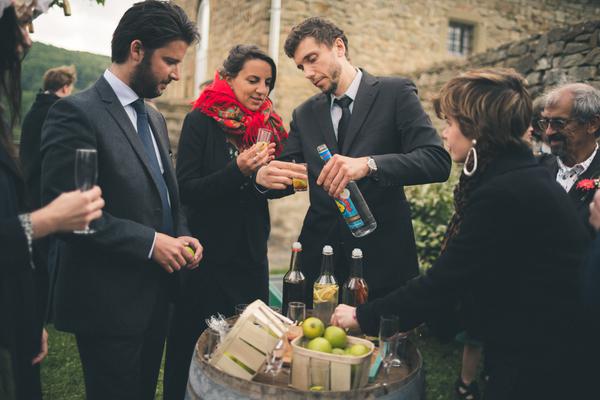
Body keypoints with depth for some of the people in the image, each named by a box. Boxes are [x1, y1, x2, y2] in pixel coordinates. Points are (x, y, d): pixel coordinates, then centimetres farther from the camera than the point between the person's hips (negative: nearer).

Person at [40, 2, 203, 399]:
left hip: (156, 295, 8)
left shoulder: (154, 118, 12)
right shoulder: (77, 112, -15)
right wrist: (150, 242, -20)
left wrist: (182, 236, -1)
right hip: (108, 302, -8)